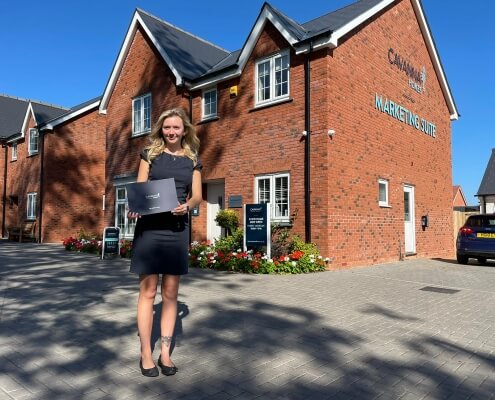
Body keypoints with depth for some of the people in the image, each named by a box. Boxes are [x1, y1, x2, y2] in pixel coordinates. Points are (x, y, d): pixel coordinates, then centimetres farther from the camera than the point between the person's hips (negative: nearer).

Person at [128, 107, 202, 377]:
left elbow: (197, 195, 7)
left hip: (177, 229, 2)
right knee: (148, 291, 1)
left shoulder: (192, 160, 11)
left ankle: (165, 353, 17)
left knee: (170, 293, 7)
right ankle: (146, 354, 13)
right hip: (149, 227, -1)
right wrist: (134, 208, -16)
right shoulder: (150, 154, 7)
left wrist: (187, 205, -15)